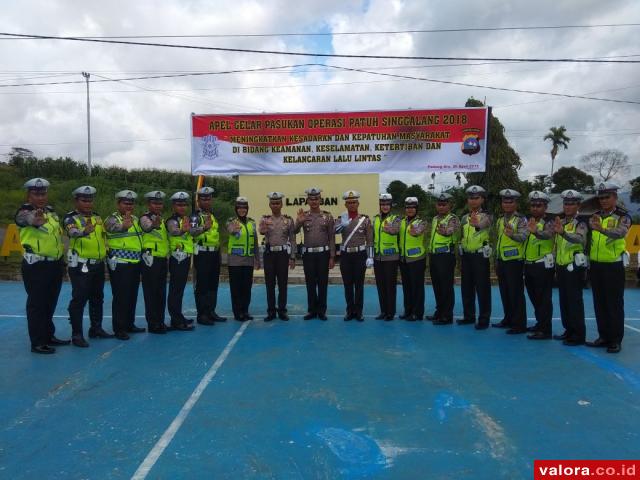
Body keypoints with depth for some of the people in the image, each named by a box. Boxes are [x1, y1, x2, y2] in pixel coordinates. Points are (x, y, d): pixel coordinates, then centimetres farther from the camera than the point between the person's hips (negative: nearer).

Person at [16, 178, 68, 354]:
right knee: (37, 304, -1)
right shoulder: (24, 212, -8)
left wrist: (62, 261, 21)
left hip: (55, 264, 7)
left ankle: (49, 336, 27)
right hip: (36, 266, -7)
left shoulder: (52, 212, 14)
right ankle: (37, 343, 6)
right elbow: (26, 218, -34)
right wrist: (35, 220, -58)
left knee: (50, 303, 15)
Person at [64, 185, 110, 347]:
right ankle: (77, 334, 2)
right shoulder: (70, 218, -8)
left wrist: (105, 252, 16)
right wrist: (85, 231, -51)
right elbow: (73, 232, -30)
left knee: (97, 298, 15)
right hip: (80, 265, -7)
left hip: (99, 264, 7)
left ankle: (96, 328, 27)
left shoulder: (97, 217, 12)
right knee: (79, 299, -6)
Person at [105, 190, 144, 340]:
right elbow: (118, 228, -30)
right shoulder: (112, 219, -7)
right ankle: (119, 329, 4)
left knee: (132, 295, 13)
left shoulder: (135, 219, 17)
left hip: (135, 263, 7)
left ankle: (130, 324, 25)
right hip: (119, 263, -7)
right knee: (121, 296, -5)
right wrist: (125, 224, -50)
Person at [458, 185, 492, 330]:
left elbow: (483, 223, -34)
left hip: (480, 255, -6)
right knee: (466, 287, 10)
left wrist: (477, 224, -57)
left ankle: (484, 319, 5)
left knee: (482, 288, -2)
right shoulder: (464, 217, 11)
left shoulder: (486, 216, -8)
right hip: (466, 255, 6)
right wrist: (460, 257, 13)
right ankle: (469, 316, 21)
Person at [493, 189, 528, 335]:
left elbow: (523, 237, -23)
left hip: (514, 261, -7)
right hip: (501, 261, 7)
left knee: (516, 293, -3)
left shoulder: (521, 220, -7)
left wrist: (512, 234, -45)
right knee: (504, 293, 13)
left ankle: (519, 324, 5)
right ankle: (508, 320, 25)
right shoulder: (500, 220, 13)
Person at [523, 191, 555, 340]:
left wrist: (535, 231, -52)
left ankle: (545, 330, 1)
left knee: (544, 298, -4)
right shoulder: (528, 221, 13)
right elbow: (522, 239, 21)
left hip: (543, 265, -7)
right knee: (534, 297, 16)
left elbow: (548, 235, -33)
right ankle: (540, 324, 29)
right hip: (529, 265, 8)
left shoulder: (549, 222, -9)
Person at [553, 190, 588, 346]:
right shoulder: (560, 221, 12)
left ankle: (578, 335, 3)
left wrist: (562, 232, -51)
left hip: (574, 267, -7)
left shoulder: (581, 223, -10)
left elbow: (579, 239, -32)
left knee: (575, 301, -4)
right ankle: (568, 330, 23)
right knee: (564, 300, 12)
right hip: (561, 267, 7)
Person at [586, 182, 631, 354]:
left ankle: (616, 340, 8)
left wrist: (601, 229, -45)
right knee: (599, 303, 10)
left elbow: (620, 233, -27)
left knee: (614, 304, 0)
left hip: (614, 265, -5)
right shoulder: (595, 216, 9)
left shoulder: (623, 217, -5)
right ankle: (603, 336, 20)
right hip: (595, 265, 5)